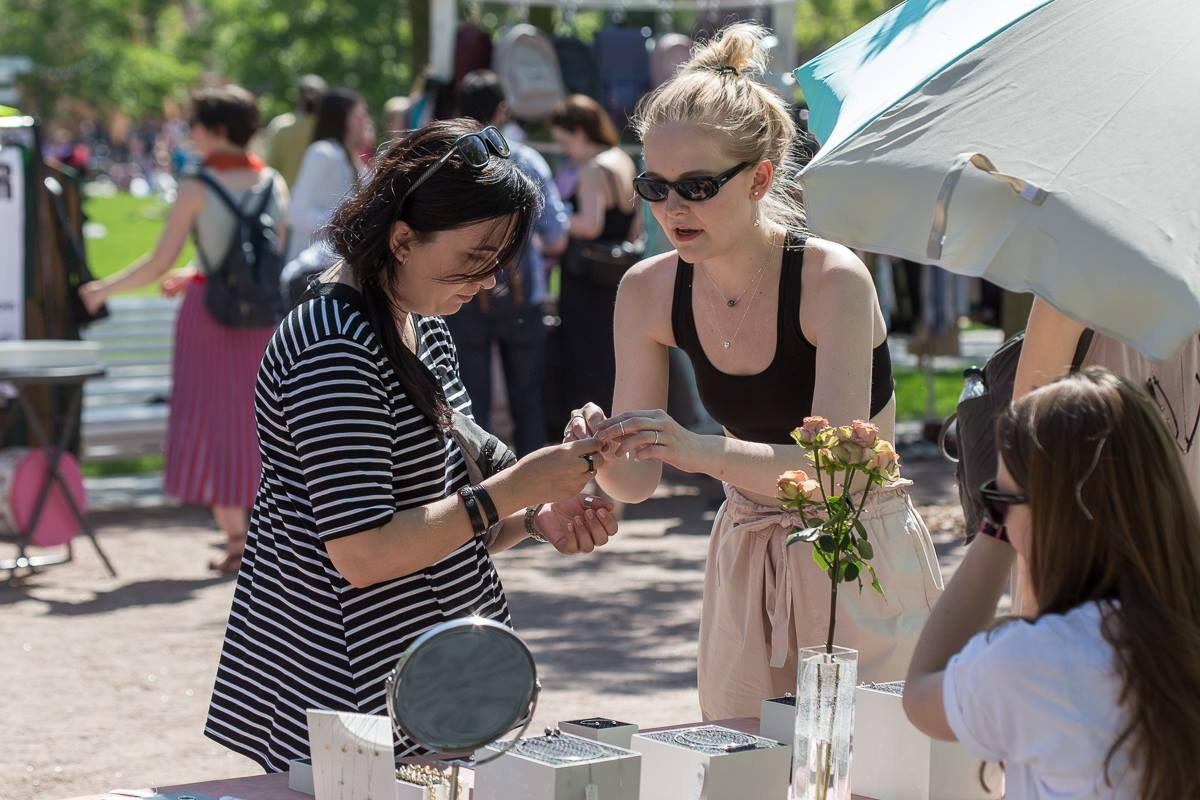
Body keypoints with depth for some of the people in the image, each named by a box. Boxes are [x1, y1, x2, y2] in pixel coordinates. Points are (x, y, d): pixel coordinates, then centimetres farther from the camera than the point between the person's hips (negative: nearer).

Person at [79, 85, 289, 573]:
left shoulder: (196, 188, -10)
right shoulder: (273, 183, 3)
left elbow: (159, 263, -10)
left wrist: (104, 290, 4)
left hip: (208, 312, -4)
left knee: (211, 418, 6)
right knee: (259, 417, 14)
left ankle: (236, 538, 1)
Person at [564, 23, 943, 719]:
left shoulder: (832, 279, -20)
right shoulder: (649, 292, -6)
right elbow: (639, 481, -4)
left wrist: (704, 451, -42)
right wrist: (605, 452, -27)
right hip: (747, 555, 4)